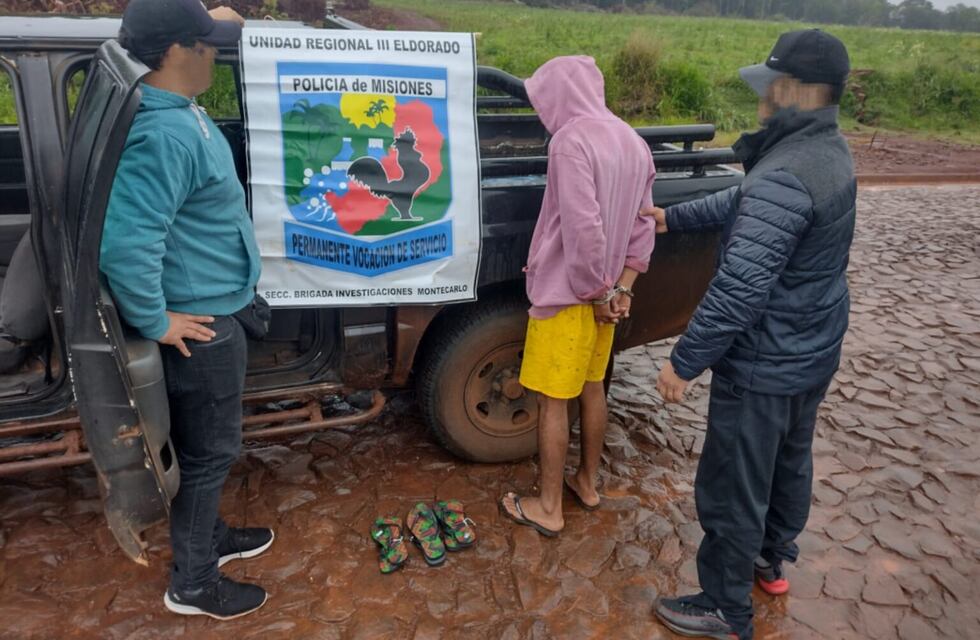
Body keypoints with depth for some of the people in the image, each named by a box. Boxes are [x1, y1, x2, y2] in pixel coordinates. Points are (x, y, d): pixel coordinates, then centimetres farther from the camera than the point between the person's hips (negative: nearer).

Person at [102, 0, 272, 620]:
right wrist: (156, 322, -22)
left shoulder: (176, 109, 4)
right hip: (199, 323, -10)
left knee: (207, 444, 24)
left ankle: (209, 536, 45)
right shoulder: (164, 136, -27)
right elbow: (124, 243, -34)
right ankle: (193, 585, 26)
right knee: (209, 450, 6)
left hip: (209, 310, 10)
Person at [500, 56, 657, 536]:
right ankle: (587, 482, 36)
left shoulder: (571, 140, -19)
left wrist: (598, 291, -15)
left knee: (552, 401, 3)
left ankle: (548, 508, 16)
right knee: (591, 387, 20)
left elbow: (583, 228, -26)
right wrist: (621, 288, 4)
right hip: (603, 292, 8)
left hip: (567, 294, -8)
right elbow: (643, 224, 8)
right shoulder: (633, 142, 8)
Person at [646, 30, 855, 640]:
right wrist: (673, 217, 23)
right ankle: (773, 559, 49)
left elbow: (740, 289, -31)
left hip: (765, 366, -10)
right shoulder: (830, 152, 4)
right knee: (790, 461, 26)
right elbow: (744, 205, 17)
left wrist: (684, 362, -23)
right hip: (814, 353, 10)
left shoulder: (784, 176, -29)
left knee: (732, 489, 7)